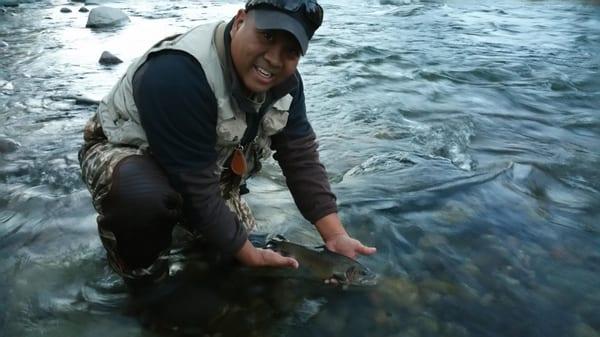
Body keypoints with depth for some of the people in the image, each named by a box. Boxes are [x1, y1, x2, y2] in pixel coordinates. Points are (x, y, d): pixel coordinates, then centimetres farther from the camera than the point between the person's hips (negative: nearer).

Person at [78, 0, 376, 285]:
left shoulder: (283, 80, -13)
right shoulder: (178, 73, -38)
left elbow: (301, 158, -11)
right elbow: (195, 188, -35)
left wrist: (336, 236, -19)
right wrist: (250, 256, -27)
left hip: (206, 168, 7)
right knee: (145, 197, -39)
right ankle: (136, 267, -7)